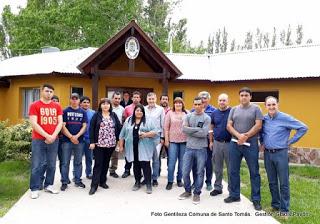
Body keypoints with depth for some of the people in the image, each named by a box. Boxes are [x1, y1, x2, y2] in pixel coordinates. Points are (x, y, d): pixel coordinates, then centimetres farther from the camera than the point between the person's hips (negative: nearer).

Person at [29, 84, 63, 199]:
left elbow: (60, 123, 5)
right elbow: (34, 124, -9)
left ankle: (49, 185, 22)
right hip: (38, 140, -3)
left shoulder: (57, 106, 9)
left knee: (51, 165, 9)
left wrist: (53, 136, -9)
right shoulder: (34, 105, -1)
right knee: (37, 165, 1)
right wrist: (47, 136, -14)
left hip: (54, 140, 3)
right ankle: (34, 189, 10)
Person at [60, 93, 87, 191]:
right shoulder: (65, 111, 2)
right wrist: (71, 137, -13)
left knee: (78, 162, 10)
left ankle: (78, 180, 21)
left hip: (79, 140, 2)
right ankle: (64, 182, 12)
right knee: (65, 162, 3)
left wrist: (77, 136, -11)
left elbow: (84, 126, 3)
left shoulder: (83, 112, 8)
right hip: (67, 140, -2)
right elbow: (63, 126, -4)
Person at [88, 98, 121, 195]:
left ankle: (102, 181, 25)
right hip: (99, 144, -3)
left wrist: (119, 140, 1)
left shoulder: (114, 115, 8)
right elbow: (92, 128, -3)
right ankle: (94, 185, 1)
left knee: (106, 163, 12)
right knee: (98, 164, -3)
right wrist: (92, 142, -10)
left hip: (110, 144, 3)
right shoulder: (96, 115, 0)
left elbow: (119, 128, 7)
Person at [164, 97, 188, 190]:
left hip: (184, 141, 1)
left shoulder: (186, 114, 5)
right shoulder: (170, 113, 3)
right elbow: (166, 127, 2)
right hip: (173, 141, -1)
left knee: (182, 162, 9)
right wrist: (166, 140, -2)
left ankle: (179, 179, 23)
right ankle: (170, 181, 8)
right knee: (171, 162, -2)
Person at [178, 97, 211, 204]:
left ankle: (197, 193, 24)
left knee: (199, 172, 8)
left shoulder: (207, 118, -4)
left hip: (201, 149, -2)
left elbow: (204, 133, -16)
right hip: (189, 148, 3)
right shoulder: (188, 116, 5)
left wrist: (190, 131, -9)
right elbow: (184, 129, -9)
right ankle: (187, 191, 27)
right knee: (185, 172, 6)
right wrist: (198, 129, -13)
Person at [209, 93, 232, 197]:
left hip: (229, 143, -3)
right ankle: (218, 188, 25)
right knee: (217, 168, 13)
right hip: (217, 143, 4)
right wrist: (211, 141, 8)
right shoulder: (214, 113, 6)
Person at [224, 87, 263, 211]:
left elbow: (258, 126, -8)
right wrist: (238, 136, -12)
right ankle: (234, 195, 23)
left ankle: (256, 199, 13)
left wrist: (245, 136, -13)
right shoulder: (234, 109, 10)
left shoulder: (256, 109, 1)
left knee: (254, 172, 3)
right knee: (233, 171, 9)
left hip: (251, 144, -3)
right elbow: (229, 126, 3)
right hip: (234, 143, 4)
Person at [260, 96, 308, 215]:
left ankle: (284, 209, 13)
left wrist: (290, 141, -7)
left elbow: (303, 128, -9)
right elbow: (260, 131, 24)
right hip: (267, 154, 5)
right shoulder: (264, 119, 4)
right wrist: (262, 142, 10)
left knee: (283, 183, 2)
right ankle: (275, 205, 28)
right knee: (272, 182, 14)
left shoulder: (285, 118, -10)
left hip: (281, 153, -5)